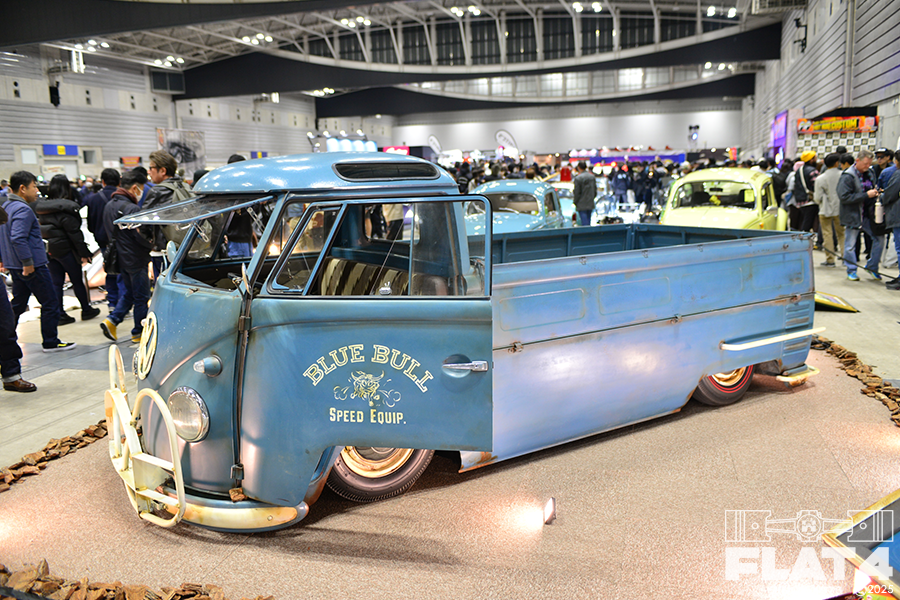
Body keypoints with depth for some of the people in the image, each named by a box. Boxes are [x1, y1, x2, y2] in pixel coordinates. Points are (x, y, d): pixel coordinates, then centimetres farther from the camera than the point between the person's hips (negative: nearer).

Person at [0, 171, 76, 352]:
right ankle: (50, 342, 6)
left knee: (17, 304, 17)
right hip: (33, 266, -10)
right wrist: (27, 262, -24)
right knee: (50, 303, 1)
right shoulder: (23, 209, -17)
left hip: (15, 266, 10)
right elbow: (18, 238, -27)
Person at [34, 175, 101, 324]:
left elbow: (41, 228, 11)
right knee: (77, 280, 7)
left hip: (48, 249, 6)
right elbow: (74, 232, -17)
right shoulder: (65, 208, -17)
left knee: (56, 282, 9)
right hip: (64, 249, -6)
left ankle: (60, 314, 11)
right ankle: (86, 310, 18)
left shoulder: (41, 206, 6)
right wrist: (84, 252, -13)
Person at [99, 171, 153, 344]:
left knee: (129, 292, 22)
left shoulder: (110, 205, 9)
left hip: (121, 257, 9)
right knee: (141, 297, 4)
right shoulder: (131, 209, -21)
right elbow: (140, 235, -21)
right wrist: (153, 245, -5)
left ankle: (112, 320, 10)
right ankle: (139, 332, 12)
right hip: (136, 260, -9)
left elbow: (110, 232, 16)